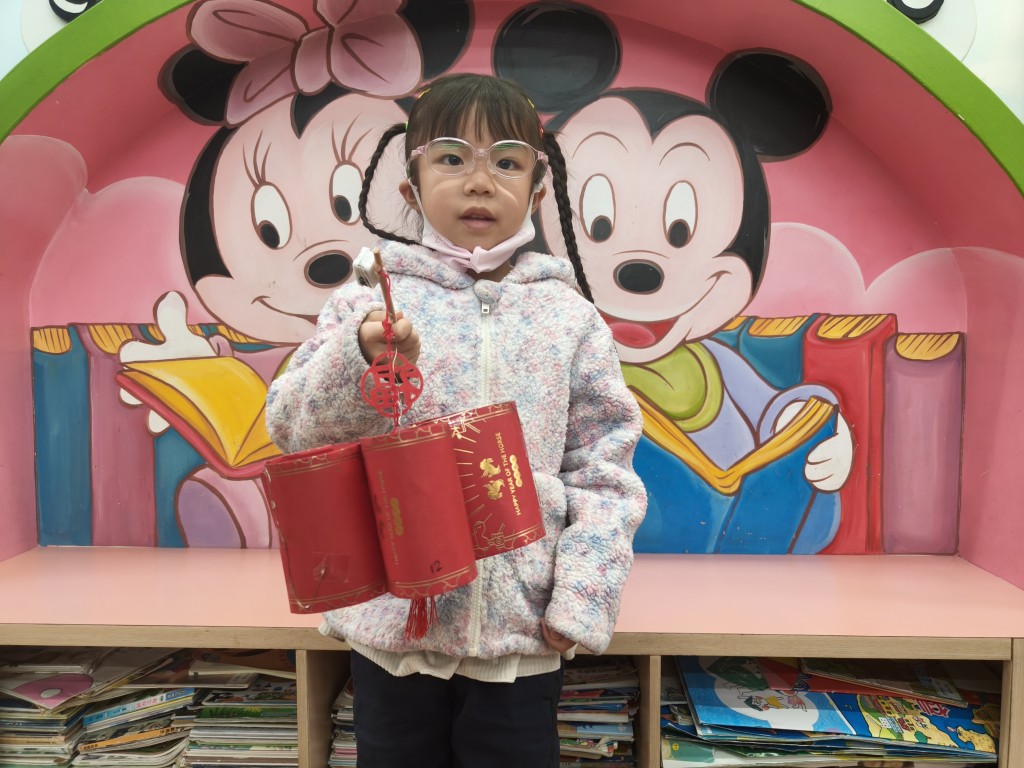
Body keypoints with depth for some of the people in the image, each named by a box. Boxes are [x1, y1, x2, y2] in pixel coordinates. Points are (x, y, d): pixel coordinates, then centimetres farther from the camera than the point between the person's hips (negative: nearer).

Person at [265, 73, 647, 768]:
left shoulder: (569, 317, -2)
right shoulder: (371, 302, -4)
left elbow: (604, 469, -1)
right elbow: (294, 428, -7)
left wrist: (583, 596, -9)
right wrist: (360, 360, -25)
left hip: (523, 632, 0)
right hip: (392, 622, 1)